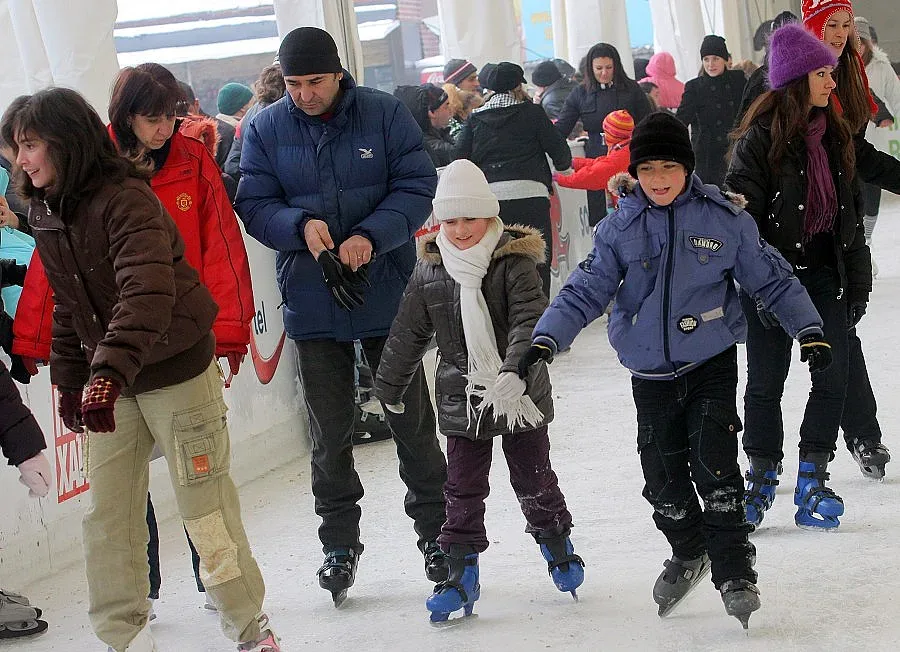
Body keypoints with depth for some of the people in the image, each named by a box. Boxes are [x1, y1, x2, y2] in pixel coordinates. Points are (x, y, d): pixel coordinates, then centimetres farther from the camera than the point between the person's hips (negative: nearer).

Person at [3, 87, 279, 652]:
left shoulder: (125, 199, -21)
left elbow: (147, 292, -34)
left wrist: (109, 372, -45)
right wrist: (69, 379, 13)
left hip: (178, 372, -7)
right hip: (109, 380, 7)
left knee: (205, 506, 2)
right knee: (107, 515, 6)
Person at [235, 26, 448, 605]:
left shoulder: (386, 114, -6)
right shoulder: (265, 129, -3)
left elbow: (418, 187, -8)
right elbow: (255, 205, -3)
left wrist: (371, 236, -24)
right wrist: (302, 225, -24)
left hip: (388, 295, -1)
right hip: (312, 302, 1)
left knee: (413, 420, 10)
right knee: (329, 432, 9)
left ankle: (435, 529, 25)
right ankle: (339, 543, 22)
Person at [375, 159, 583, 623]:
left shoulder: (515, 262, -11)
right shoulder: (429, 272, 0)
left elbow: (530, 320, -23)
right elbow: (407, 335, 11)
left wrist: (516, 368, -39)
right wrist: (389, 387, 20)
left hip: (520, 394, -2)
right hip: (462, 398, 2)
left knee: (533, 479, 12)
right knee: (463, 489, 4)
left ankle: (557, 546, 36)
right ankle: (462, 574, 13)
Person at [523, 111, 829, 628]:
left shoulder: (724, 218, -6)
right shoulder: (620, 230, -2)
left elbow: (772, 277, 2)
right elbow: (586, 291, -4)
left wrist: (809, 328, -3)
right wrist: (546, 340, -16)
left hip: (712, 363, -2)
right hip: (652, 375, 2)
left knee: (714, 467, -14)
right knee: (664, 477, 8)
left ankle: (735, 571, -1)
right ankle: (688, 555, 35)